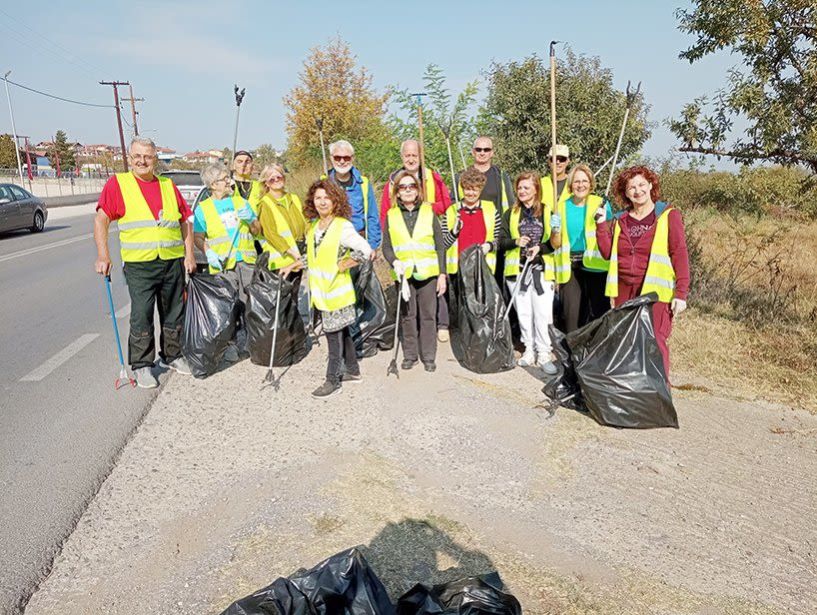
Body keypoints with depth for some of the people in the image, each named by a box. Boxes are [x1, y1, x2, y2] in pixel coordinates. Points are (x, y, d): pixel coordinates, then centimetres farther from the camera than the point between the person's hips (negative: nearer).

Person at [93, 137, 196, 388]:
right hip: (139, 264, -3)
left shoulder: (168, 186, 13)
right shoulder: (117, 183, 2)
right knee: (141, 316, -3)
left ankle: (172, 355, 28)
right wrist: (103, 256, -11)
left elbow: (185, 220, 15)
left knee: (174, 313, 12)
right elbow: (101, 219, -2)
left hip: (173, 262, 4)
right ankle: (141, 365, 10)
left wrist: (189, 254, 7)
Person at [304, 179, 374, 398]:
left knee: (334, 334, 0)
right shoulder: (313, 226, 9)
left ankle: (332, 380, 11)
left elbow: (365, 250, -23)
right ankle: (353, 371, 30)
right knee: (341, 332, 17)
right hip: (321, 289, 7)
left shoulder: (343, 226, -15)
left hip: (336, 289, -7)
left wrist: (342, 266, -16)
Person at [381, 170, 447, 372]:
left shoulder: (429, 212, 5)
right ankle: (409, 355, 19)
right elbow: (386, 246, 8)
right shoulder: (391, 215, 8)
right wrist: (394, 262, -13)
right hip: (404, 274, 1)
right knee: (407, 315, 6)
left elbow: (439, 246, 4)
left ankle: (429, 356, 14)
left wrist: (442, 274, -1)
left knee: (428, 315, 3)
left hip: (427, 273, -1)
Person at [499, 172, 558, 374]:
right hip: (517, 269, 3)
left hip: (541, 269, -2)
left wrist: (539, 248, -16)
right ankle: (529, 350, 20)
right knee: (524, 313, 8)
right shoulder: (511, 214, 10)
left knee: (543, 313, -6)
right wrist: (516, 242, -12)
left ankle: (544, 354, 3)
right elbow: (501, 241, 7)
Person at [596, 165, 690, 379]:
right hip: (624, 292, 5)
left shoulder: (668, 215, 1)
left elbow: (680, 255, -4)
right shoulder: (620, 220, 15)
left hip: (655, 292, -4)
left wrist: (681, 293, -10)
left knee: (655, 342, -9)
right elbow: (608, 252, 10)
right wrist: (601, 224, 1)